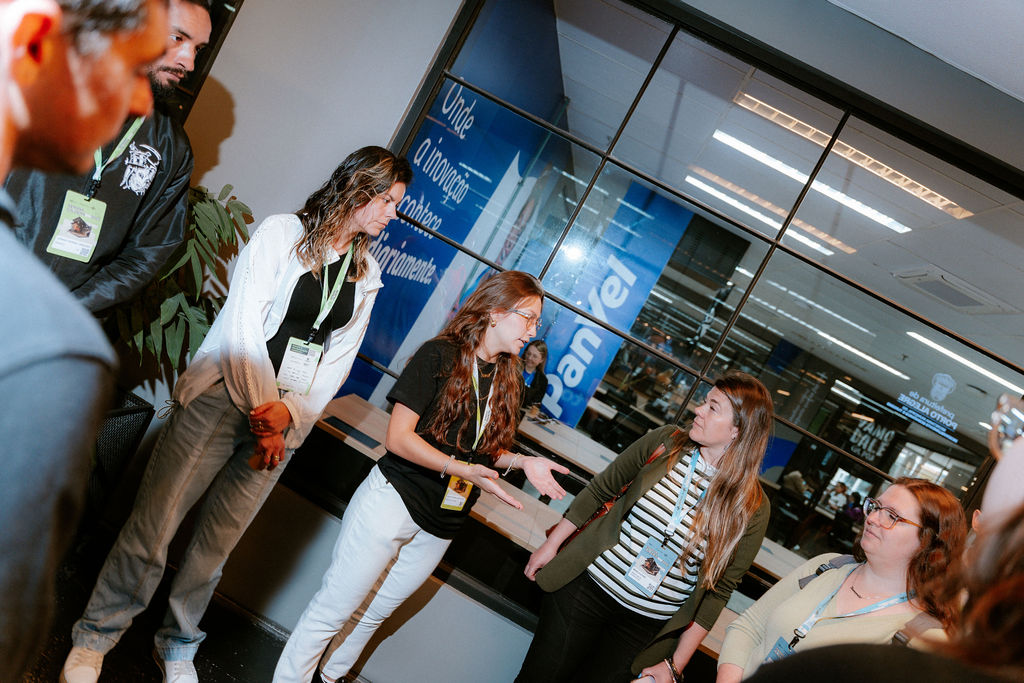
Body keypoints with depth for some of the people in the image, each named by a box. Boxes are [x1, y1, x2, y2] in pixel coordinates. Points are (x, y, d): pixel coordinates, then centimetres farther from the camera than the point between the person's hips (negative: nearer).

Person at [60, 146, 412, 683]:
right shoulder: (282, 233, -3)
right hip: (226, 397, -4)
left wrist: (287, 413, -6)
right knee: (153, 524, -3)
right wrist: (260, 408, -13)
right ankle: (94, 639, 17)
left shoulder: (366, 274, 11)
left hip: (284, 422, 4)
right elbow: (243, 323, -9)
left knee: (217, 541, 10)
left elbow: (339, 356, 7)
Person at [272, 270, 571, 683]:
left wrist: (522, 461, -4)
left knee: (375, 614, 20)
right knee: (332, 611, 2)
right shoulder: (440, 355, -12)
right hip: (393, 499, -6)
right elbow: (398, 438, -17)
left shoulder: (509, 380, 7)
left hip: (441, 524, 6)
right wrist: (462, 469, -25)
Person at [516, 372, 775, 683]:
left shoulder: (751, 507, -10)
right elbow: (600, 490, 4)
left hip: (647, 625, -1)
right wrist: (552, 544, 5)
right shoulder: (664, 442, -7)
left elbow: (720, 588, -4)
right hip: (588, 587, 1)